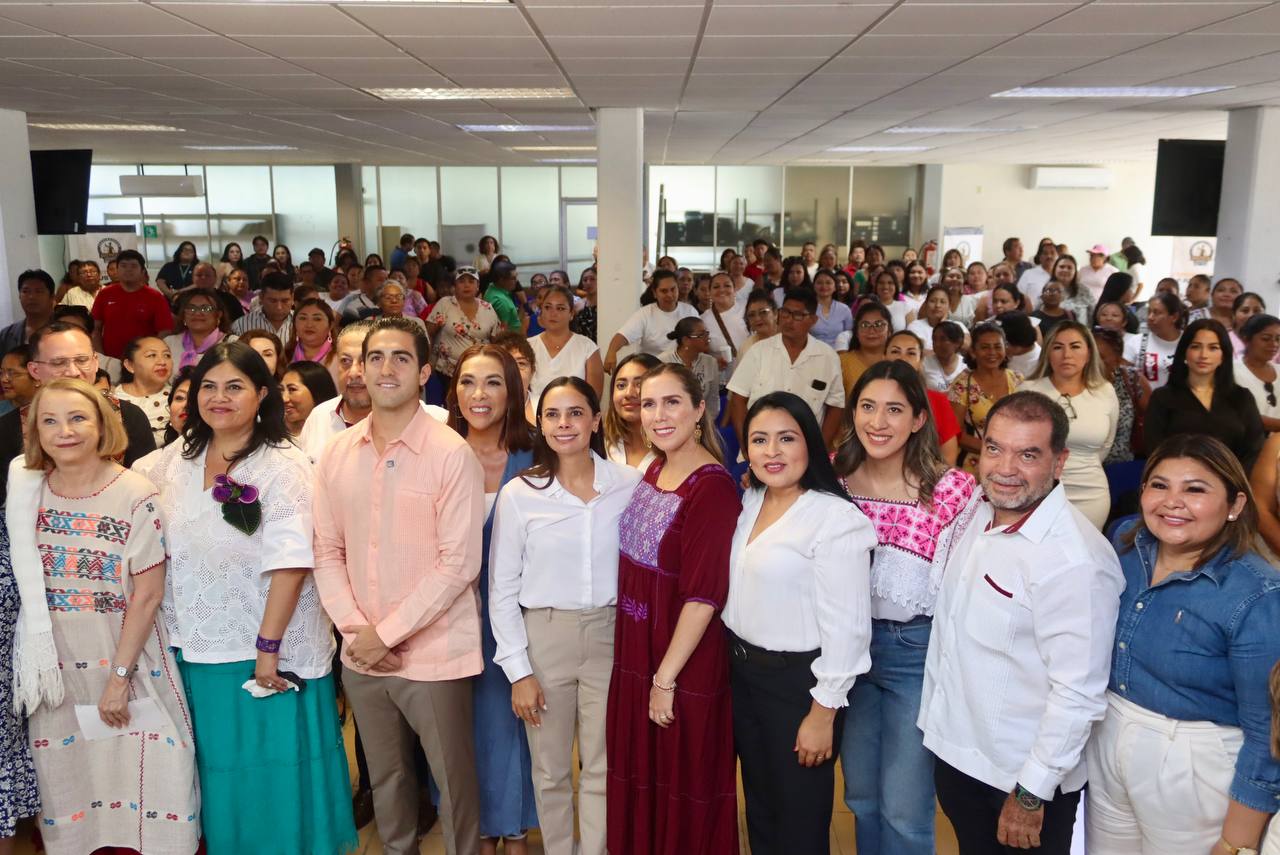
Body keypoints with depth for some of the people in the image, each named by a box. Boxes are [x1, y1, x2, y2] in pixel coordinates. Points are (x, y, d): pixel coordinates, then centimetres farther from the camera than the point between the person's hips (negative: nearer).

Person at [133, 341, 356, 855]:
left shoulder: (282, 465, -13)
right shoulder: (178, 459, 6)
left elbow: (290, 563, -18)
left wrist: (268, 647, -21)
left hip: (265, 653, -5)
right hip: (196, 649, 6)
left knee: (271, 777, 7)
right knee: (217, 772, 19)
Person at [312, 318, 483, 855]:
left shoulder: (451, 455, -12)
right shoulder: (336, 454, 3)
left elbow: (459, 564, -15)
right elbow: (328, 552, 6)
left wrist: (386, 632, -14)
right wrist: (356, 630, -7)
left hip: (434, 656, -4)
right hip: (362, 657, 5)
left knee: (454, 782, 8)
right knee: (385, 779, 20)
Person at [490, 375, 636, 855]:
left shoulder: (629, 485, -5)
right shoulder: (519, 494, -7)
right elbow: (502, 590, -3)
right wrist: (517, 670, -5)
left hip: (611, 636, 1)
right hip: (543, 638, 0)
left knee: (603, 769, 10)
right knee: (551, 770, 13)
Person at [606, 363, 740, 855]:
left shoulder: (712, 487, -22)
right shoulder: (655, 471, 4)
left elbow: (703, 595, -23)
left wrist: (665, 677, -18)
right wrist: (648, 669, 13)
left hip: (684, 663, -8)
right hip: (636, 653, 8)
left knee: (684, 787, 11)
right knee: (640, 777, 22)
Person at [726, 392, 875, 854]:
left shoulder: (836, 518, -20)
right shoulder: (750, 502, 4)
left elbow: (845, 626, -20)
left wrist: (823, 712, -17)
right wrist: (734, 658, 10)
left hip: (798, 681, -7)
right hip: (742, 672, 7)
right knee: (760, 810, 22)